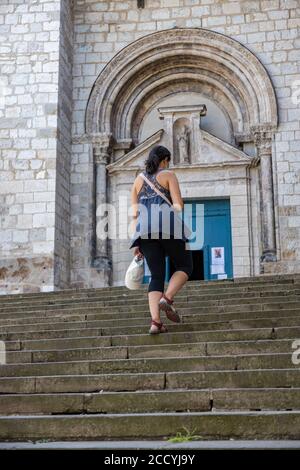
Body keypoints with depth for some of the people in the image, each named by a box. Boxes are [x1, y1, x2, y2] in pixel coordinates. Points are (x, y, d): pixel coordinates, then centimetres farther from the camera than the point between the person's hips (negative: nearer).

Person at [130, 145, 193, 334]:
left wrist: (137, 242, 16)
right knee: (185, 266, 12)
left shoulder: (139, 179, 22)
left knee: (157, 276, 6)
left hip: (145, 230, 4)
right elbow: (179, 204, -3)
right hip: (168, 226, -4)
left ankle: (155, 321, -10)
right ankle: (167, 299, -12)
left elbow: (135, 213, 17)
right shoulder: (168, 175, 9)